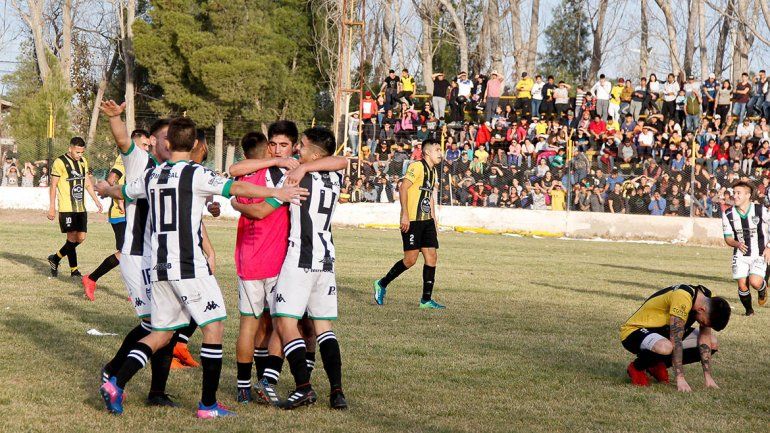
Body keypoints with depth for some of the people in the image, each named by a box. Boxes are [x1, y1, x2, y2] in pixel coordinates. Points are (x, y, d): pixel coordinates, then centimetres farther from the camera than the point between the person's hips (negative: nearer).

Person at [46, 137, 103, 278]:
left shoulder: (83, 161, 13)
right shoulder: (60, 162, -8)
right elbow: (53, 185, -6)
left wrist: (96, 200, 19)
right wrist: (52, 207, -9)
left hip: (81, 208, 7)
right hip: (67, 208, -7)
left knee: (81, 238, 5)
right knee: (72, 237, -8)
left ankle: (55, 258, 22)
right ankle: (74, 270, 0)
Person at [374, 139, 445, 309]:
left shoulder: (433, 171, 17)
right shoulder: (417, 167, -11)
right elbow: (403, 188, -17)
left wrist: (433, 217, 21)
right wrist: (405, 215, -22)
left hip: (426, 221, 9)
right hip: (412, 221, -9)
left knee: (431, 257, 1)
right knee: (411, 259, -8)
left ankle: (426, 300, 5)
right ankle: (382, 284, 11)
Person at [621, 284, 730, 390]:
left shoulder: (708, 301, -8)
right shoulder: (683, 299, -33)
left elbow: (704, 338, -3)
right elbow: (676, 341, -33)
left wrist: (708, 377, -8)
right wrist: (680, 378, -33)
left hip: (663, 331, 9)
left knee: (712, 343, 0)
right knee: (666, 348, -41)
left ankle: (658, 365, 9)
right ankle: (636, 367, -8)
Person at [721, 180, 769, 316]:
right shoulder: (728, 214, -2)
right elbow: (728, 238, 3)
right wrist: (737, 244, -19)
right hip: (740, 255, 3)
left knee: (755, 282, -21)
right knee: (742, 285, -6)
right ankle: (749, 310, 21)